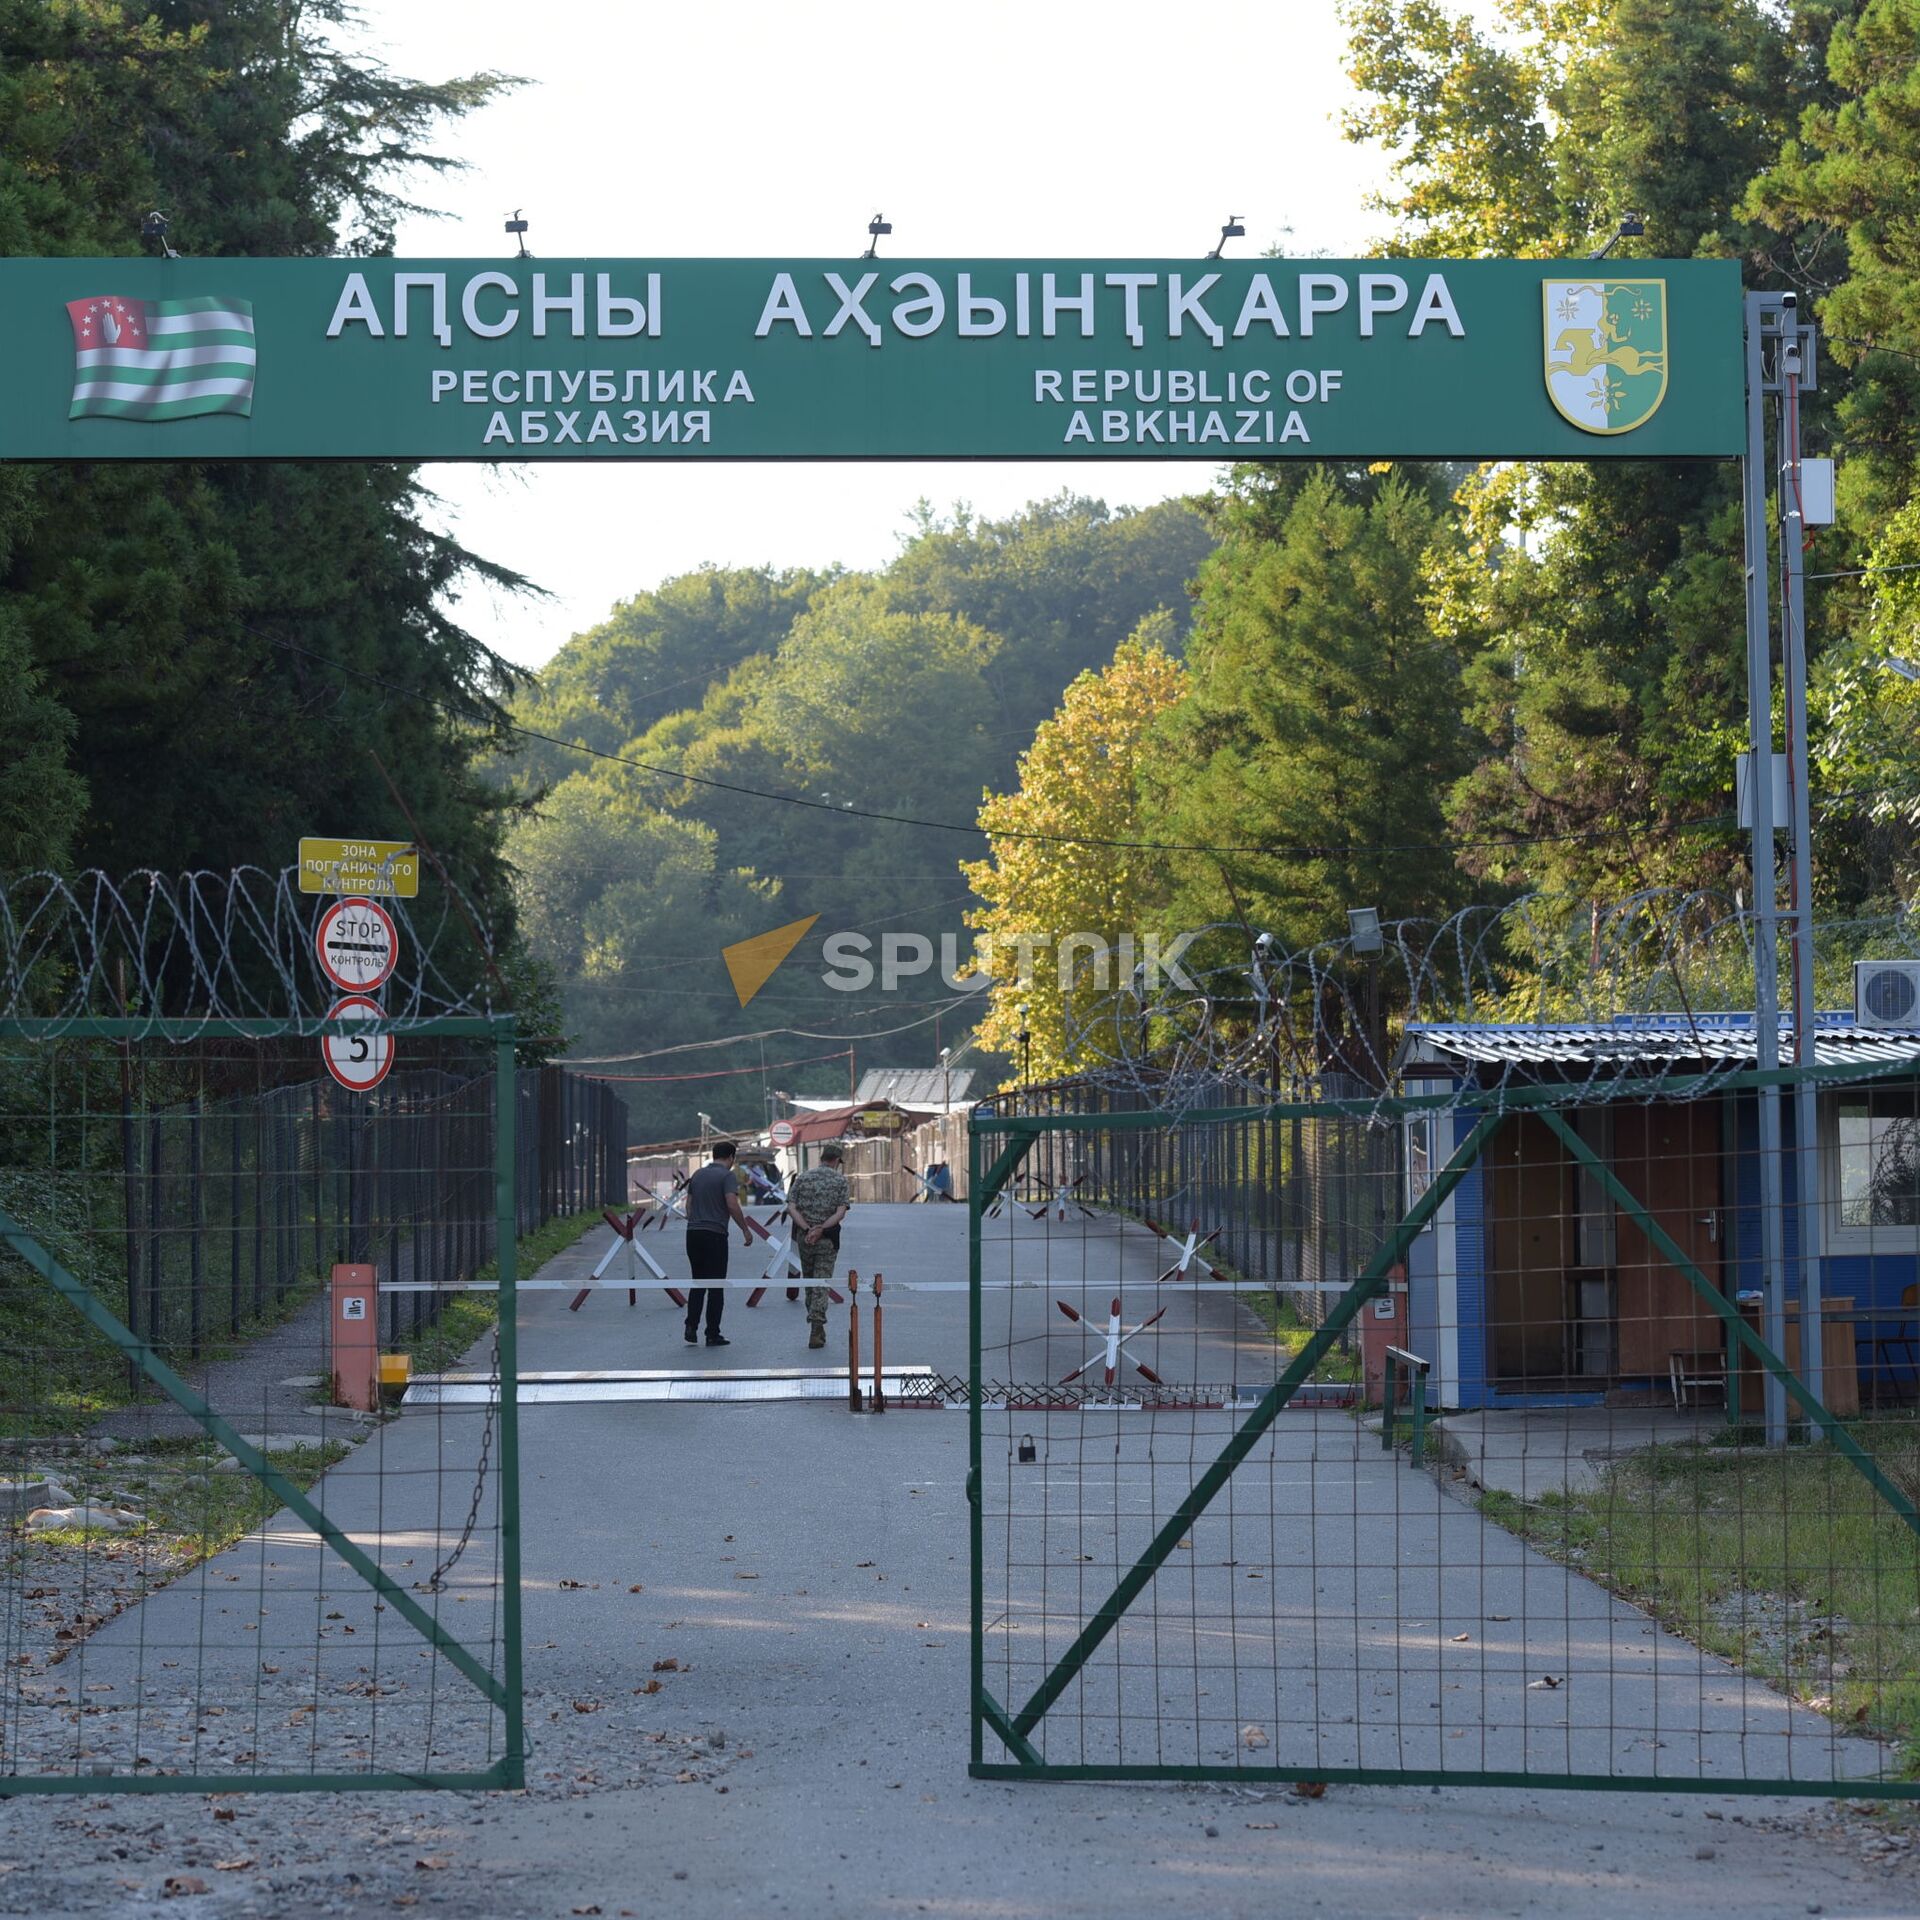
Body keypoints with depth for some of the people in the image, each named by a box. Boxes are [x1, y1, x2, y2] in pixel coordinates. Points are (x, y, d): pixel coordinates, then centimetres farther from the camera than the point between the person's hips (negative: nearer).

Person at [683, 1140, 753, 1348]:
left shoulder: (698, 1175, 14)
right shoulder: (727, 1176, -7)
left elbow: (689, 1204, 17)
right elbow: (732, 1205, -16)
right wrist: (746, 1230, -8)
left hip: (693, 1232, 6)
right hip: (715, 1235, -6)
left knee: (697, 1283, 12)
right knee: (716, 1286, 1)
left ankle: (691, 1328, 1)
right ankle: (713, 1334, 1)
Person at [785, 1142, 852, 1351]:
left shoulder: (803, 1178, 5)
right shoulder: (841, 1180, -1)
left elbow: (791, 1207, -5)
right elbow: (841, 1213, -12)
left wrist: (807, 1229, -11)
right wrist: (821, 1229, -15)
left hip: (804, 1237, 2)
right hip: (828, 1239, -2)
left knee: (808, 1280, 16)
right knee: (821, 1283, -1)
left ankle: (815, 1324, 22)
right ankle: (816, 1329, -12)